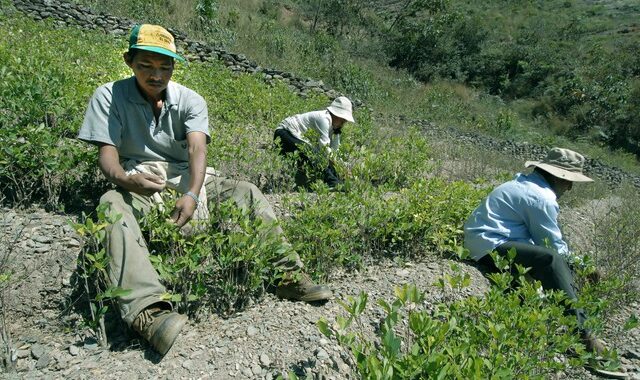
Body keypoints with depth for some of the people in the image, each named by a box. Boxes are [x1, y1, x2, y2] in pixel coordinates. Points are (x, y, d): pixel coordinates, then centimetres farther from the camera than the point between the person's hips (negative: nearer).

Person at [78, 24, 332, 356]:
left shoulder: (190, 100, -2)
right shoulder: (108, 97, -4)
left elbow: (197, 146, -18)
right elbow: (107, 151, -12)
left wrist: (192, 194, -38)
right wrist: (124, 179, -38)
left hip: (186, 179, 3)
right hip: (138, 182, -2)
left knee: (247, 192, -15)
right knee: (112, 205, -36)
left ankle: (288, 275, -14)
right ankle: (147, 309, -54)